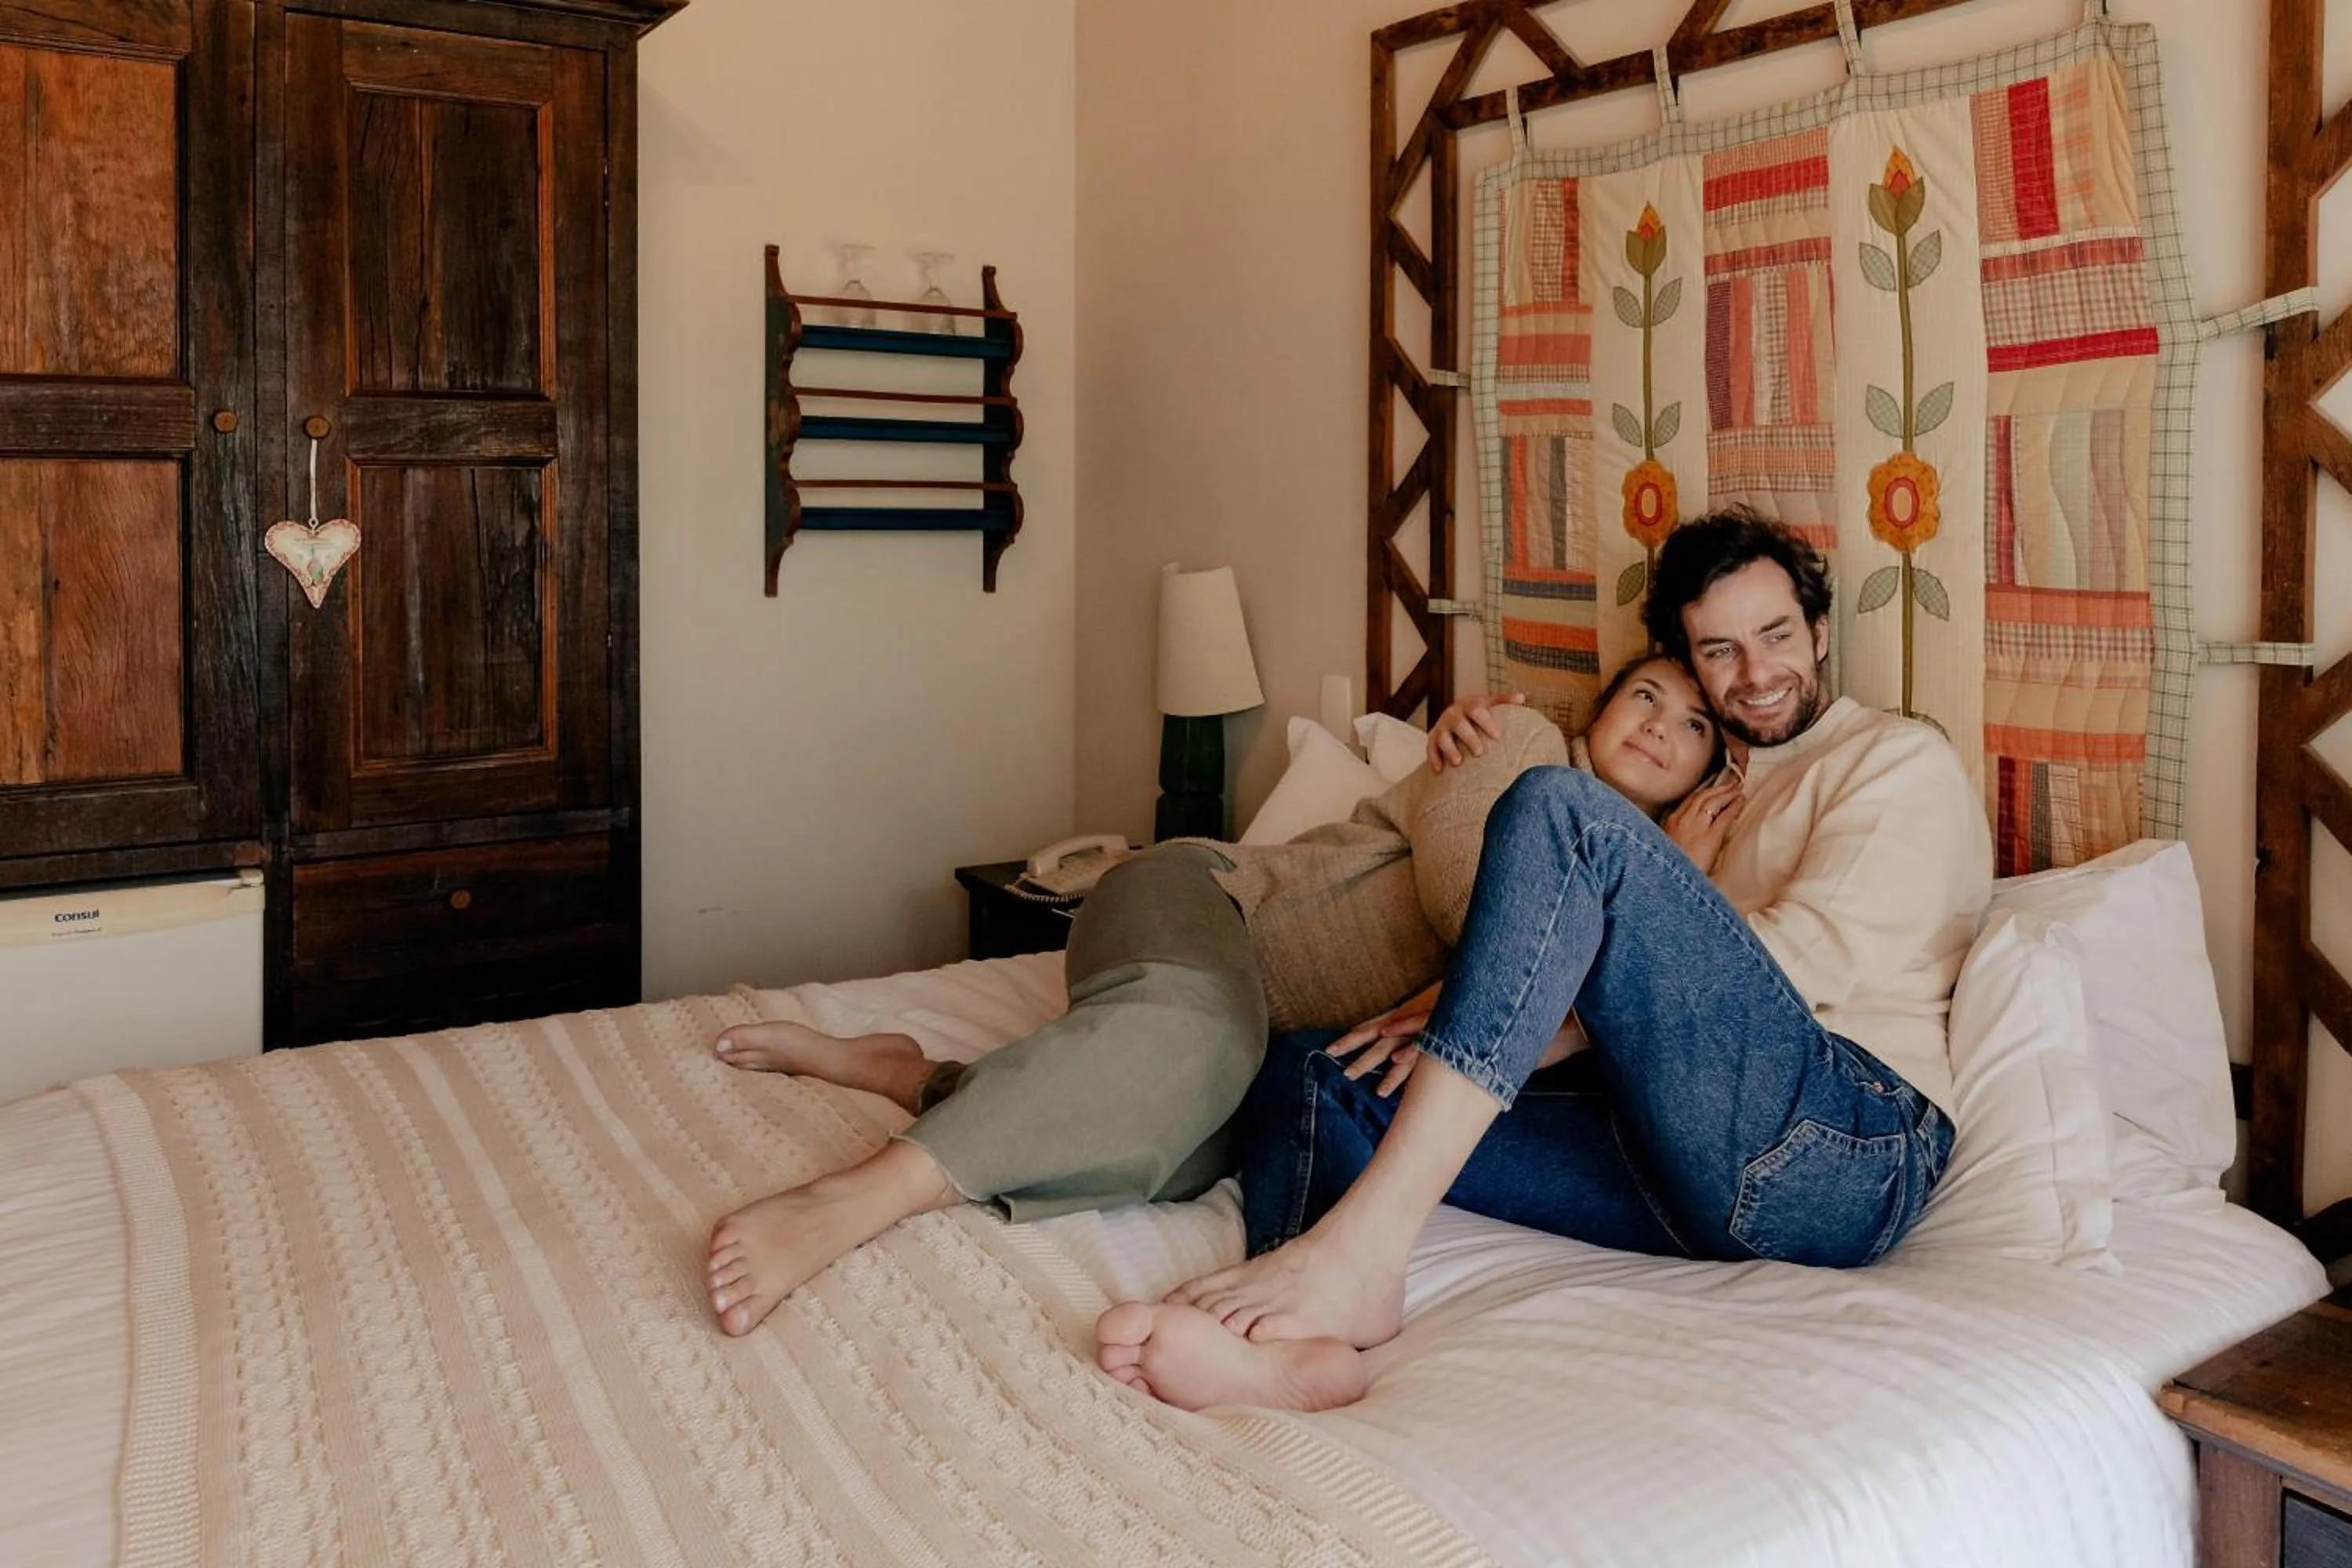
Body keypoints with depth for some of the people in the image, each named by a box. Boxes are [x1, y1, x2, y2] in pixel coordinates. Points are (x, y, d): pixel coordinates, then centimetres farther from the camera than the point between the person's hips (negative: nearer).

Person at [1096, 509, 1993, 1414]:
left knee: (1559, 811, -24)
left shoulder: (1900, 759, 13)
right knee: (1308, 1073, -2)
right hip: (1697, 1176, 7)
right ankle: (1302, 1340, -37)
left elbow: (1814, 956, -5)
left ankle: (1359, 1244, -34)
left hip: (1852, 1144, -7)